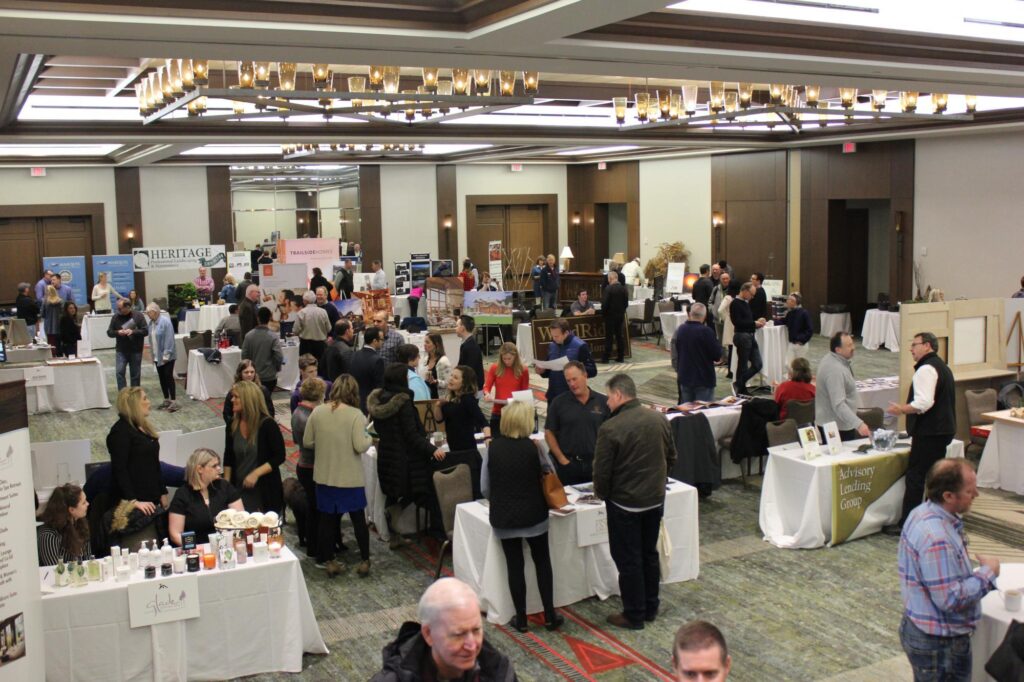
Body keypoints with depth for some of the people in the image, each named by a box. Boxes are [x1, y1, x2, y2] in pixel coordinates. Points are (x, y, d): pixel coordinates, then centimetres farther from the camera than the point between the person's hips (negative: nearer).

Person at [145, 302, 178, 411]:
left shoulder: (165, 321, -17)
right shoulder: (151, 323, 7)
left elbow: (169, 340, -19)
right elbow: (151, 340, 15)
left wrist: (166, 355, -20)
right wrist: (152, 354, 12)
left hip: (167, 356, -7)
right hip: (157, 356, 7)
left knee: (168, 377, -6)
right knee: (162, 378, 11)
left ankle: (173, 402, -3)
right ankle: (166, 400, 20)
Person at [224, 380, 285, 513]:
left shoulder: (267, 424, -12)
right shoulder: (233, 425, 3)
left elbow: (279, 456, -11)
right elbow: (228, 458, 12)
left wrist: (256, 473, -19)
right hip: (239, 490, 4)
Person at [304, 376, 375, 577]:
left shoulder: (317, 412, -5)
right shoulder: (355, 414, -16)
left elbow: (307, 442, 2)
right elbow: (360, 446, -19)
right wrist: (370, 439, 1)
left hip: (325, 476, 3)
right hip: (350, 477, -3)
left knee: (327, 517, 15)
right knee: (358, 518, 12)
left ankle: (327, 560, 23)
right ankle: (364, 560, 19)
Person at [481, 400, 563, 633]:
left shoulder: (493, 448, -7)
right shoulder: (534, 447, -12)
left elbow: (484, 487, -1)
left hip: (503, 518, 1)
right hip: (534, 516, -1)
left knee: (514, 566, 10)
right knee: (542, 563, 14)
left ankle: (521, 619, 17)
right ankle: (549, 616, 18)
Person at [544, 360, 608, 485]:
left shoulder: (602, 402, 1)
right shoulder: (558, 403, 0)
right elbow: (549, 433, 2)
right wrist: (562, 459, -4)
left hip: (594, 464, 1)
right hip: (567, 465, 0)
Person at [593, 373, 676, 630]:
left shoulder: (610, 428, -21)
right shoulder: (660, 419, -2)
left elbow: (602, 471, -16)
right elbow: (671, 457, 9)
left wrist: (602, 493, 3)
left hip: (625, 504, -6)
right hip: (655, 500, 6)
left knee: (628, 560, 6)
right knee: (650, 554, 19)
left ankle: (634, 616, 16)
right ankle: (651, 609, 31)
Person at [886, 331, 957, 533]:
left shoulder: (926, 369, -16)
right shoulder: (942, 367, 18)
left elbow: (924, 403, -26)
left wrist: (901, 409, -15)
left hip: (928, 432, -10)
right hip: (943, 430, 10)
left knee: (915, 477, -6)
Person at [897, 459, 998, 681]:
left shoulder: (922, 512, 1)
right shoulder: (937, 539, -32)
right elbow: (951, 599, -27)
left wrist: (979, 573, 6)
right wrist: (988, 573, -16)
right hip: (939, 644, -10)